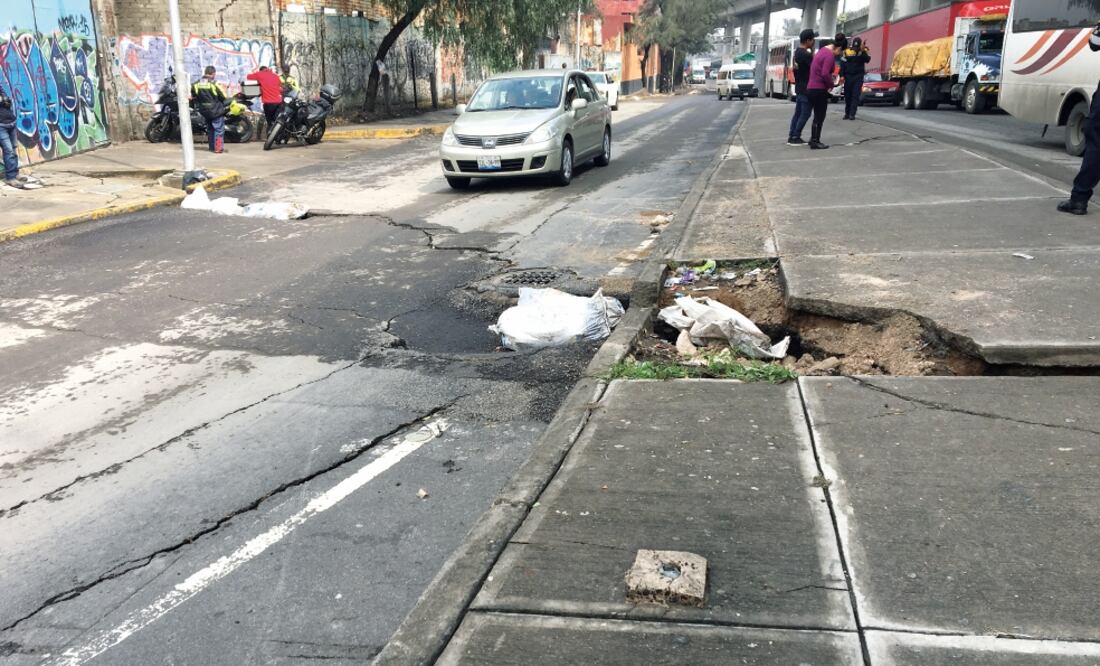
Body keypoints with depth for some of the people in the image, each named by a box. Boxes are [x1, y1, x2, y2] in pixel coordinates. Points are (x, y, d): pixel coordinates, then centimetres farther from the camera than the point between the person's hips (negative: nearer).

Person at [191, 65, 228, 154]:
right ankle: (218, 148, -2)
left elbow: (193, 97, 9)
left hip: (204, 111, 6)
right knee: (219, 129, 1)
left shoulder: (196, 84, -1)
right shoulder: (214, 84, -18)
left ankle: (212, 147, 23)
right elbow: (223, 97, -10)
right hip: (216, 110, -6)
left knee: (210, 129, 18)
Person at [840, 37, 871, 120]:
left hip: (858, 76, -1)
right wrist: (842, 76, -8)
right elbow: (842, 64, -1)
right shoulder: (846, 52, 1)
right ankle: (847, 113, 14)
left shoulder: (864, 51, 2)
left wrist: (863, 51, -25)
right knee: (847, 96, 5)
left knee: (855, 95, -8)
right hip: (848, 76, 1)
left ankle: (852, 114, -11)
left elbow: (867, 60, -14)